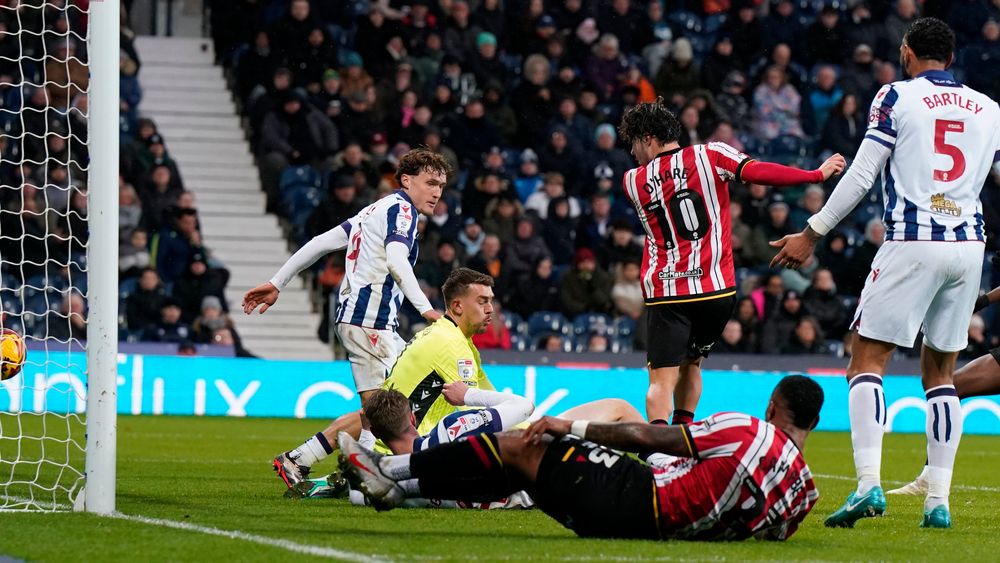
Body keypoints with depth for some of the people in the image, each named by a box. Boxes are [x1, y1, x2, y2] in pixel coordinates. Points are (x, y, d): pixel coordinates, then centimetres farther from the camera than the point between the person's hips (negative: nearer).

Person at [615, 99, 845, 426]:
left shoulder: (633, 181, 4)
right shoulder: (710, 156, 1)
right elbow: (759, 173, -9)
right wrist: (818, 174, -3)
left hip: (665, 292, -2)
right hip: (716, 288, 2)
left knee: (663, 379, -7)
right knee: (690, 363, 23)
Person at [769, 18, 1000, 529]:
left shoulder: (897, 97, 0)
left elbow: (861, 176, -4)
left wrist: (812, 234, 3)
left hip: (912, 244, -5)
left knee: (867, 362, -2)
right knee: (940, 372, 13)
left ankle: (869, 484, -20)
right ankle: (938, 500, 6)